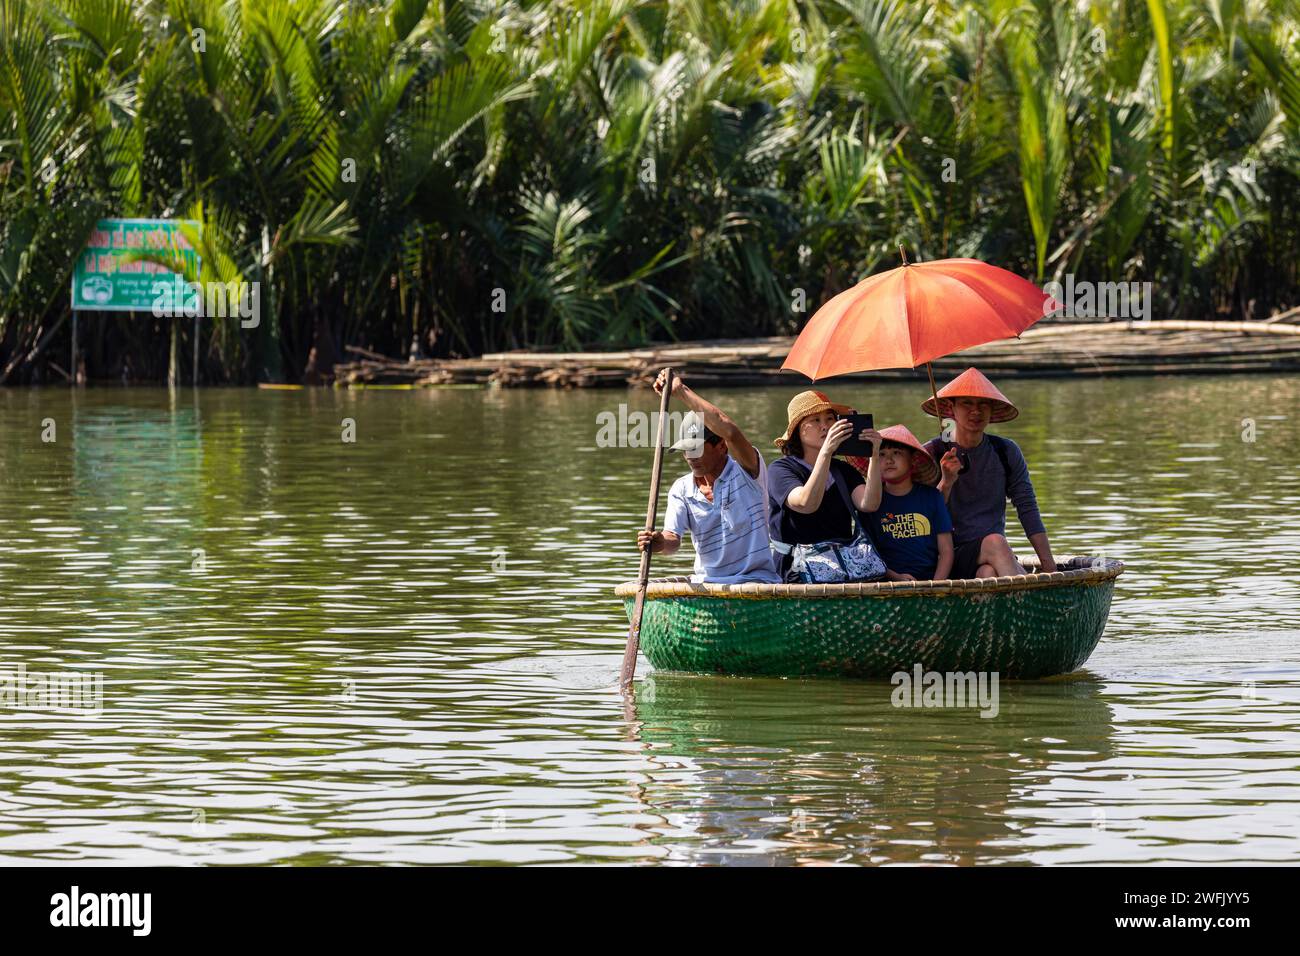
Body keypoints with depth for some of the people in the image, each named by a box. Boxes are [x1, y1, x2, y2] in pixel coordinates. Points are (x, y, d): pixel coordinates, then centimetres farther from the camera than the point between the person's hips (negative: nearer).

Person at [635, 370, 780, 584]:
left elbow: (730, 432, -23)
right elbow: (673, 538, -3)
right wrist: (662, 543, -30)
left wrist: (681, 391, -20)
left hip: (755, 579, -4)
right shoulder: (681, 490, 10)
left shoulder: (747, 472, -4)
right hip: (706, 582, 4)